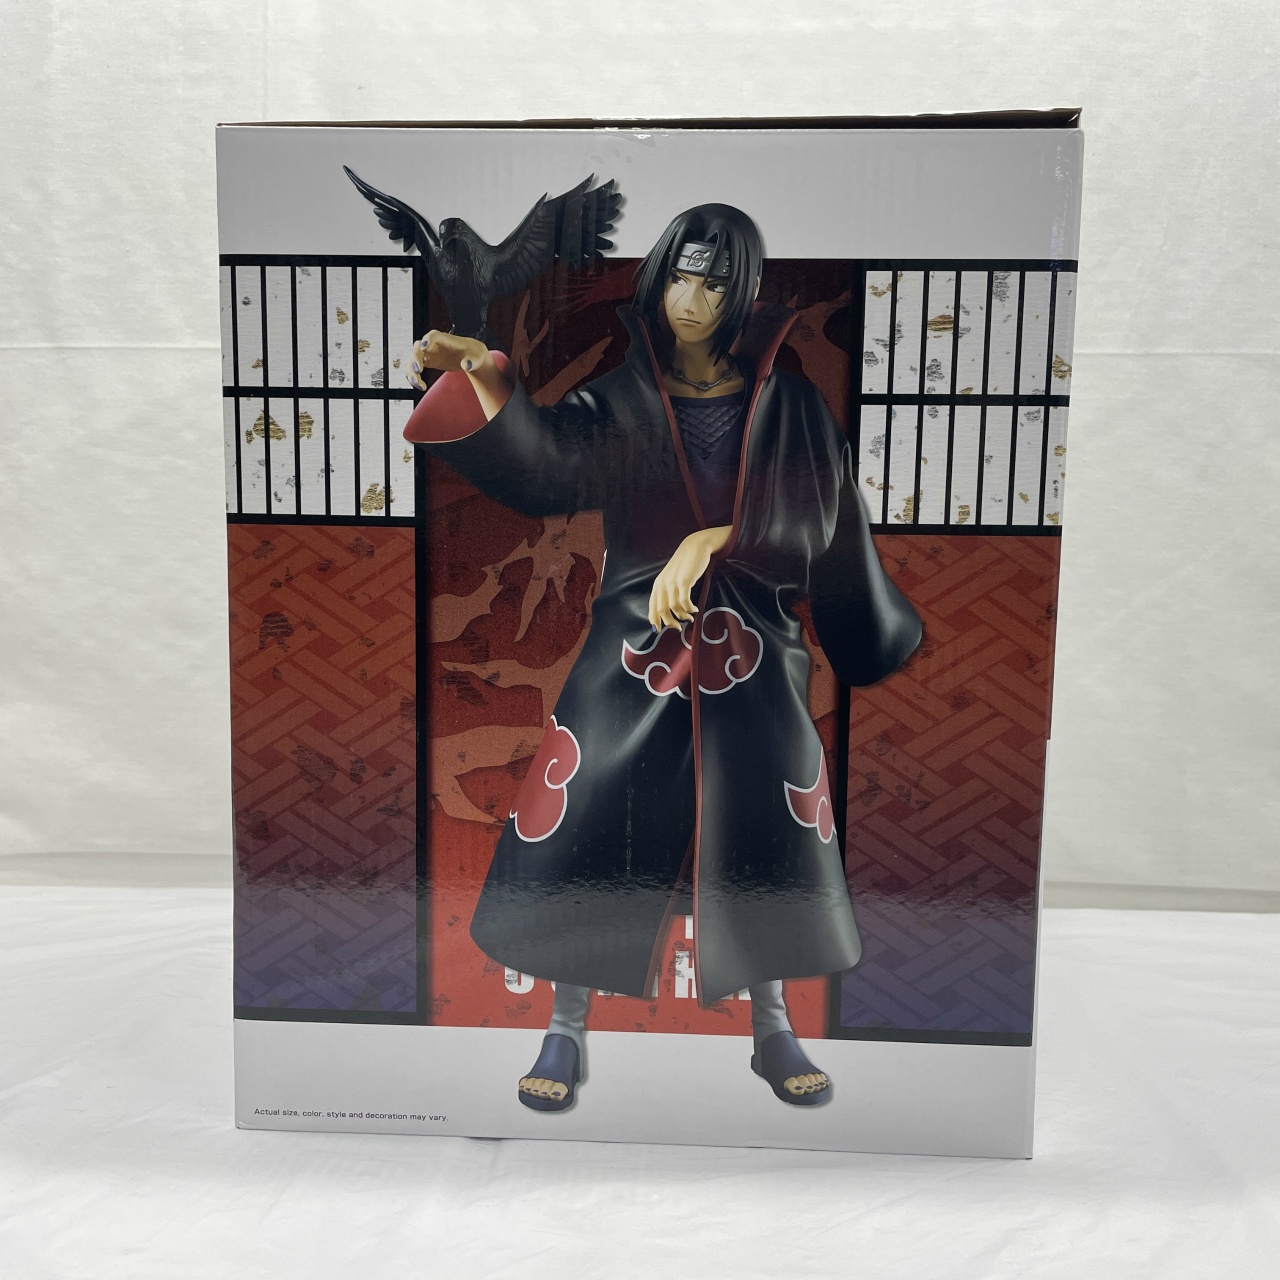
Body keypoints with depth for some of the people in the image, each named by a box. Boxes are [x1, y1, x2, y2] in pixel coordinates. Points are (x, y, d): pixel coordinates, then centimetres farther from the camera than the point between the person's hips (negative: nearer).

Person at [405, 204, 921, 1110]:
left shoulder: (787, 406, 4)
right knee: (590, 831, -1)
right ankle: (567, 1029, 21)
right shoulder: (622, 400, 1)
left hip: (752, 657, 1)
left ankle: (773, 1030, 31)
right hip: (635, 651, 0)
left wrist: (710, 542, -19)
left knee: (760, 841, 7)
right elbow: (542, 456, -18)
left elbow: (810, 524, -5)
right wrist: (483, 373, -35)